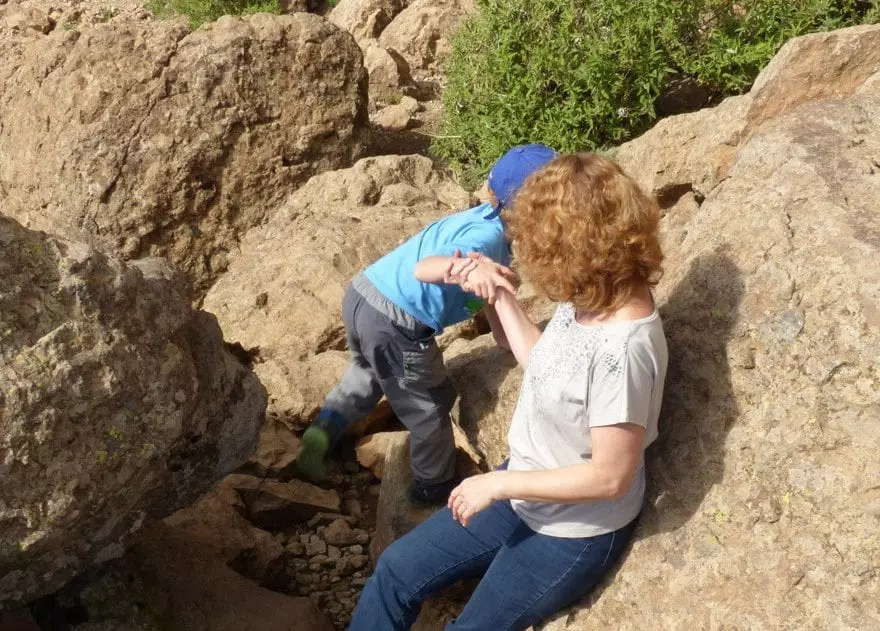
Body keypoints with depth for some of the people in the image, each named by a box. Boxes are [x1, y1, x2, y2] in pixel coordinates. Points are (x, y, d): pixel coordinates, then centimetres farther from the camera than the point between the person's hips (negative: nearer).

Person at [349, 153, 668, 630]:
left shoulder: (621, 348, -35)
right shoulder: (588, 297, -8)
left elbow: (610, 476, -29)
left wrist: (499, 483, -21)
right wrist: (497, 292, 2)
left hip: (574, 532, -8)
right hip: (525, 494, 8)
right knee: (396, 570, 11)